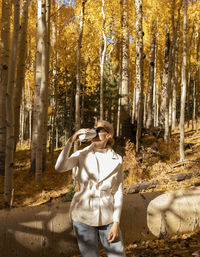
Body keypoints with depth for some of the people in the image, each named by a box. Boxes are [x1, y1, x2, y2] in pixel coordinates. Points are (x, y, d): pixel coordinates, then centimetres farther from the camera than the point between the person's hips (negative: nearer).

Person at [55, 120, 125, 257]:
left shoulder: (116, 160, -1)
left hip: (107, 217, 1)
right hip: (84, 216, -1)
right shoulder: (81, 155, -3)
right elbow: (60, 167, -20)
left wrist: (116, 223, -6)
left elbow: (118, 192, -1)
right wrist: (71, 141, -23)